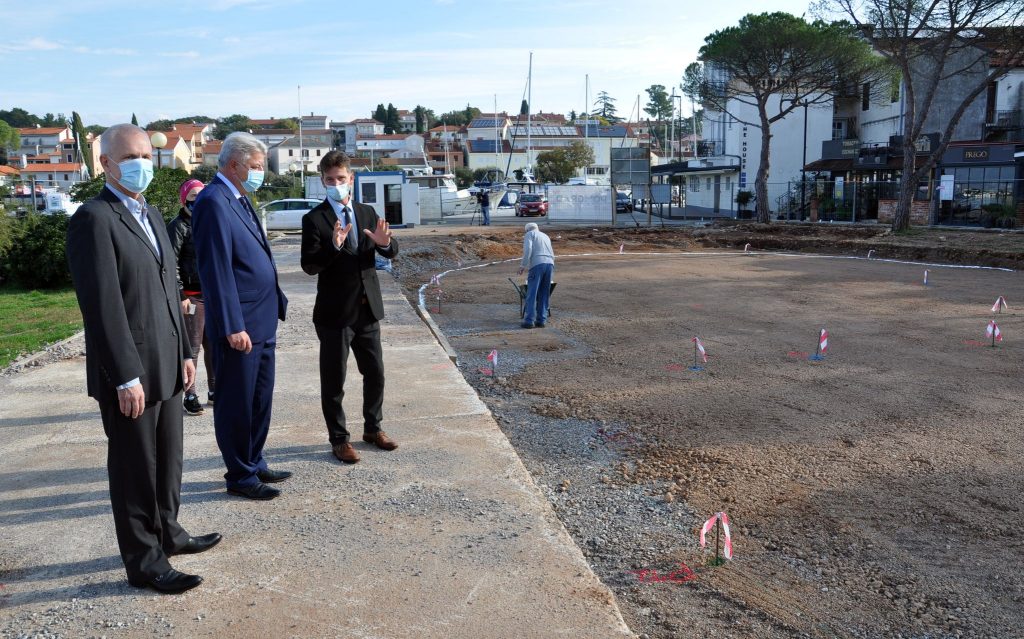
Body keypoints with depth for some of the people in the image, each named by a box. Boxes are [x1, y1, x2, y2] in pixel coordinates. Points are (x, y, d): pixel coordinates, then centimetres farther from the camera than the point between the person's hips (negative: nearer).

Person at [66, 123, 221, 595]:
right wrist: (126, 377, -21)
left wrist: (184, 352, 15)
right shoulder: (94, 219, -14)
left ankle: (167, 533, 37)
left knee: (168, 457, 19)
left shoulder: (151, 215, 14)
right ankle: (144, 562, 19)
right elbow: (101, 305, -19)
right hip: (130, 371, -8)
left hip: (165, 366, 8)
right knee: (134, 467, 5)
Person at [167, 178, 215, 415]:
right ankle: (189, 395, 11)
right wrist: (180, 295, -15)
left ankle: (215, 390, 23)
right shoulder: (178, 226, -6)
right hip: (192, 297, -6)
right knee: (191, 348, 1)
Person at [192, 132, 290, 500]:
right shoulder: (214, 202, -15)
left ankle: (254, 464, 32)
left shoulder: (240, 199, 14)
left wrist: (275, 302, 15)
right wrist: (233, 327, -22)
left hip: (262, 322, 10)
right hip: (240, 326, -9)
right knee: (237, 404, 5)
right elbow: (216, 270, -20)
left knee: (260, 400, 18)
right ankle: (240, 477, 18)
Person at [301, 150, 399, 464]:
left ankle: (373, 428, 32)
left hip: (368, 308, 5)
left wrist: (384, 242, -19)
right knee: (334, 380, 5)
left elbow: (392, 253, 4)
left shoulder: (367, 213, 7)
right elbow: (309, 265, -15)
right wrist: (333, 246, -32)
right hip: (334, 312, -5)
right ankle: (339, 439, 19)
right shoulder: (314, 219, -7)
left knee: (375, 373, 14)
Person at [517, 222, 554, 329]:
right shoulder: (545, 236, 31)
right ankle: (541, 320, 7)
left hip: (537, 264, -6)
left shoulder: (529, 234, 12)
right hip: (550, 264, 6)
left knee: (532, 294, -4)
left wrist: (523, 265, -5)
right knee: (544, 295, 10)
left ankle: (529, 321, -8)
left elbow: (528, 249, -7)